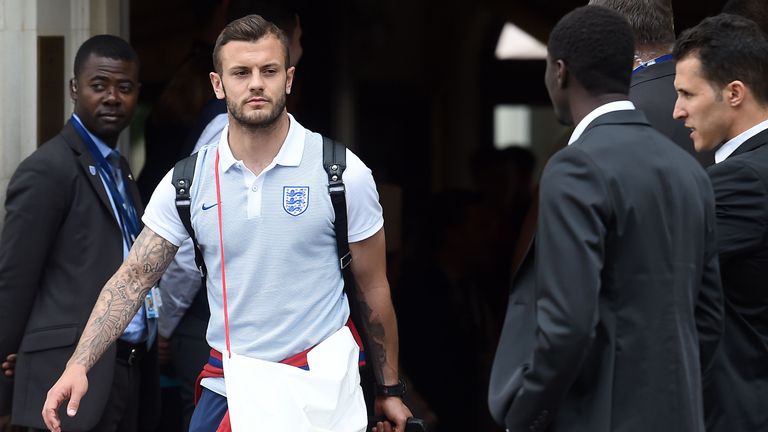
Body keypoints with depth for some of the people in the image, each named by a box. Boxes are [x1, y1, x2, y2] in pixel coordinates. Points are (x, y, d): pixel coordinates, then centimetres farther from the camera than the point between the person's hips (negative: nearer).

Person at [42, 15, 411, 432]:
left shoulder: (343, 174, -6)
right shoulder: (186, 181, 0)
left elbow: (373, 289, 2)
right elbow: (134, 277, 1)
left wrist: (389, 390, 7)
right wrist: (78, 365, -12)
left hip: (321, 391, -2)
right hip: (225, 392, 2)